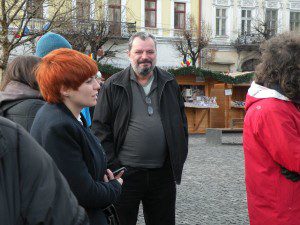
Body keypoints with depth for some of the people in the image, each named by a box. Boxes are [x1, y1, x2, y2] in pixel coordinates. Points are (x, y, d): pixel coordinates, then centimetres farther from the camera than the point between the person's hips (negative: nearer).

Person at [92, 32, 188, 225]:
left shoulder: (170, 83, 9)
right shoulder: (113, 86, -1)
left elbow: (181, 122, 14)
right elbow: (100, 127, -2)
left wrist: (179, 158, 7)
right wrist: (112, 164, -8)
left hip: (163, 173, 3)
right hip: (125, 172, -3)